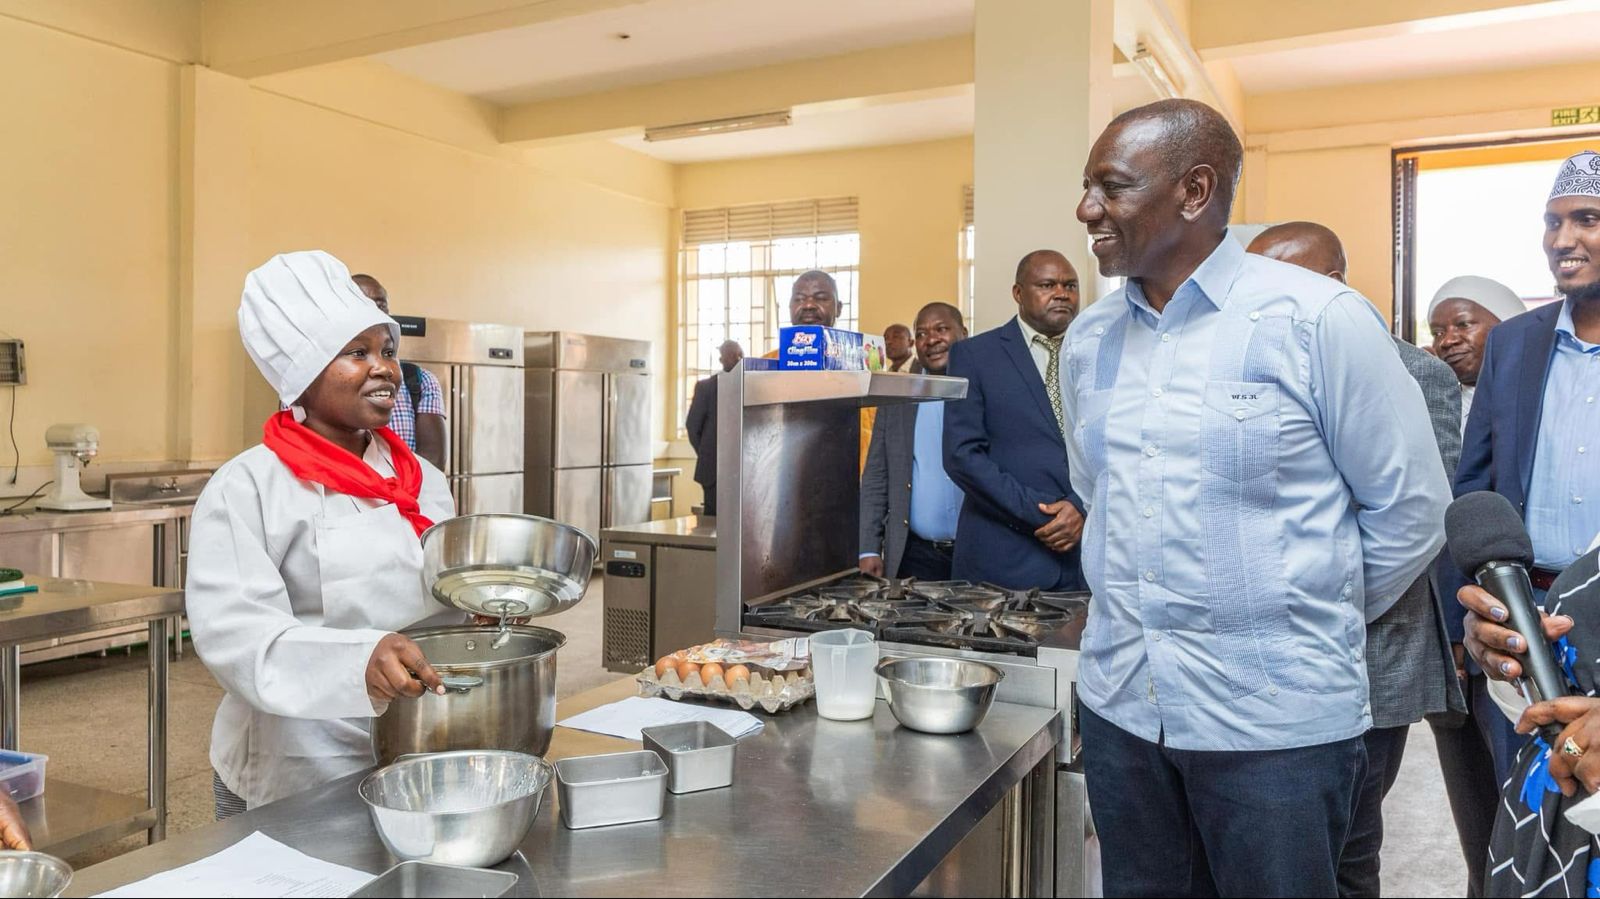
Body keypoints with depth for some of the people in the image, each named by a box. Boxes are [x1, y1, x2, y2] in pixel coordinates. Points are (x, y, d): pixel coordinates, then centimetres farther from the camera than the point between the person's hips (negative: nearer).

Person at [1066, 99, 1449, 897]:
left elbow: (1411, 512, -4)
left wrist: (1318, 622, 5)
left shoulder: (1319, 319, -11)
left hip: (1277, 716, -4)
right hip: (1118, 701, 5)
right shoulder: (1088, 337, 4)